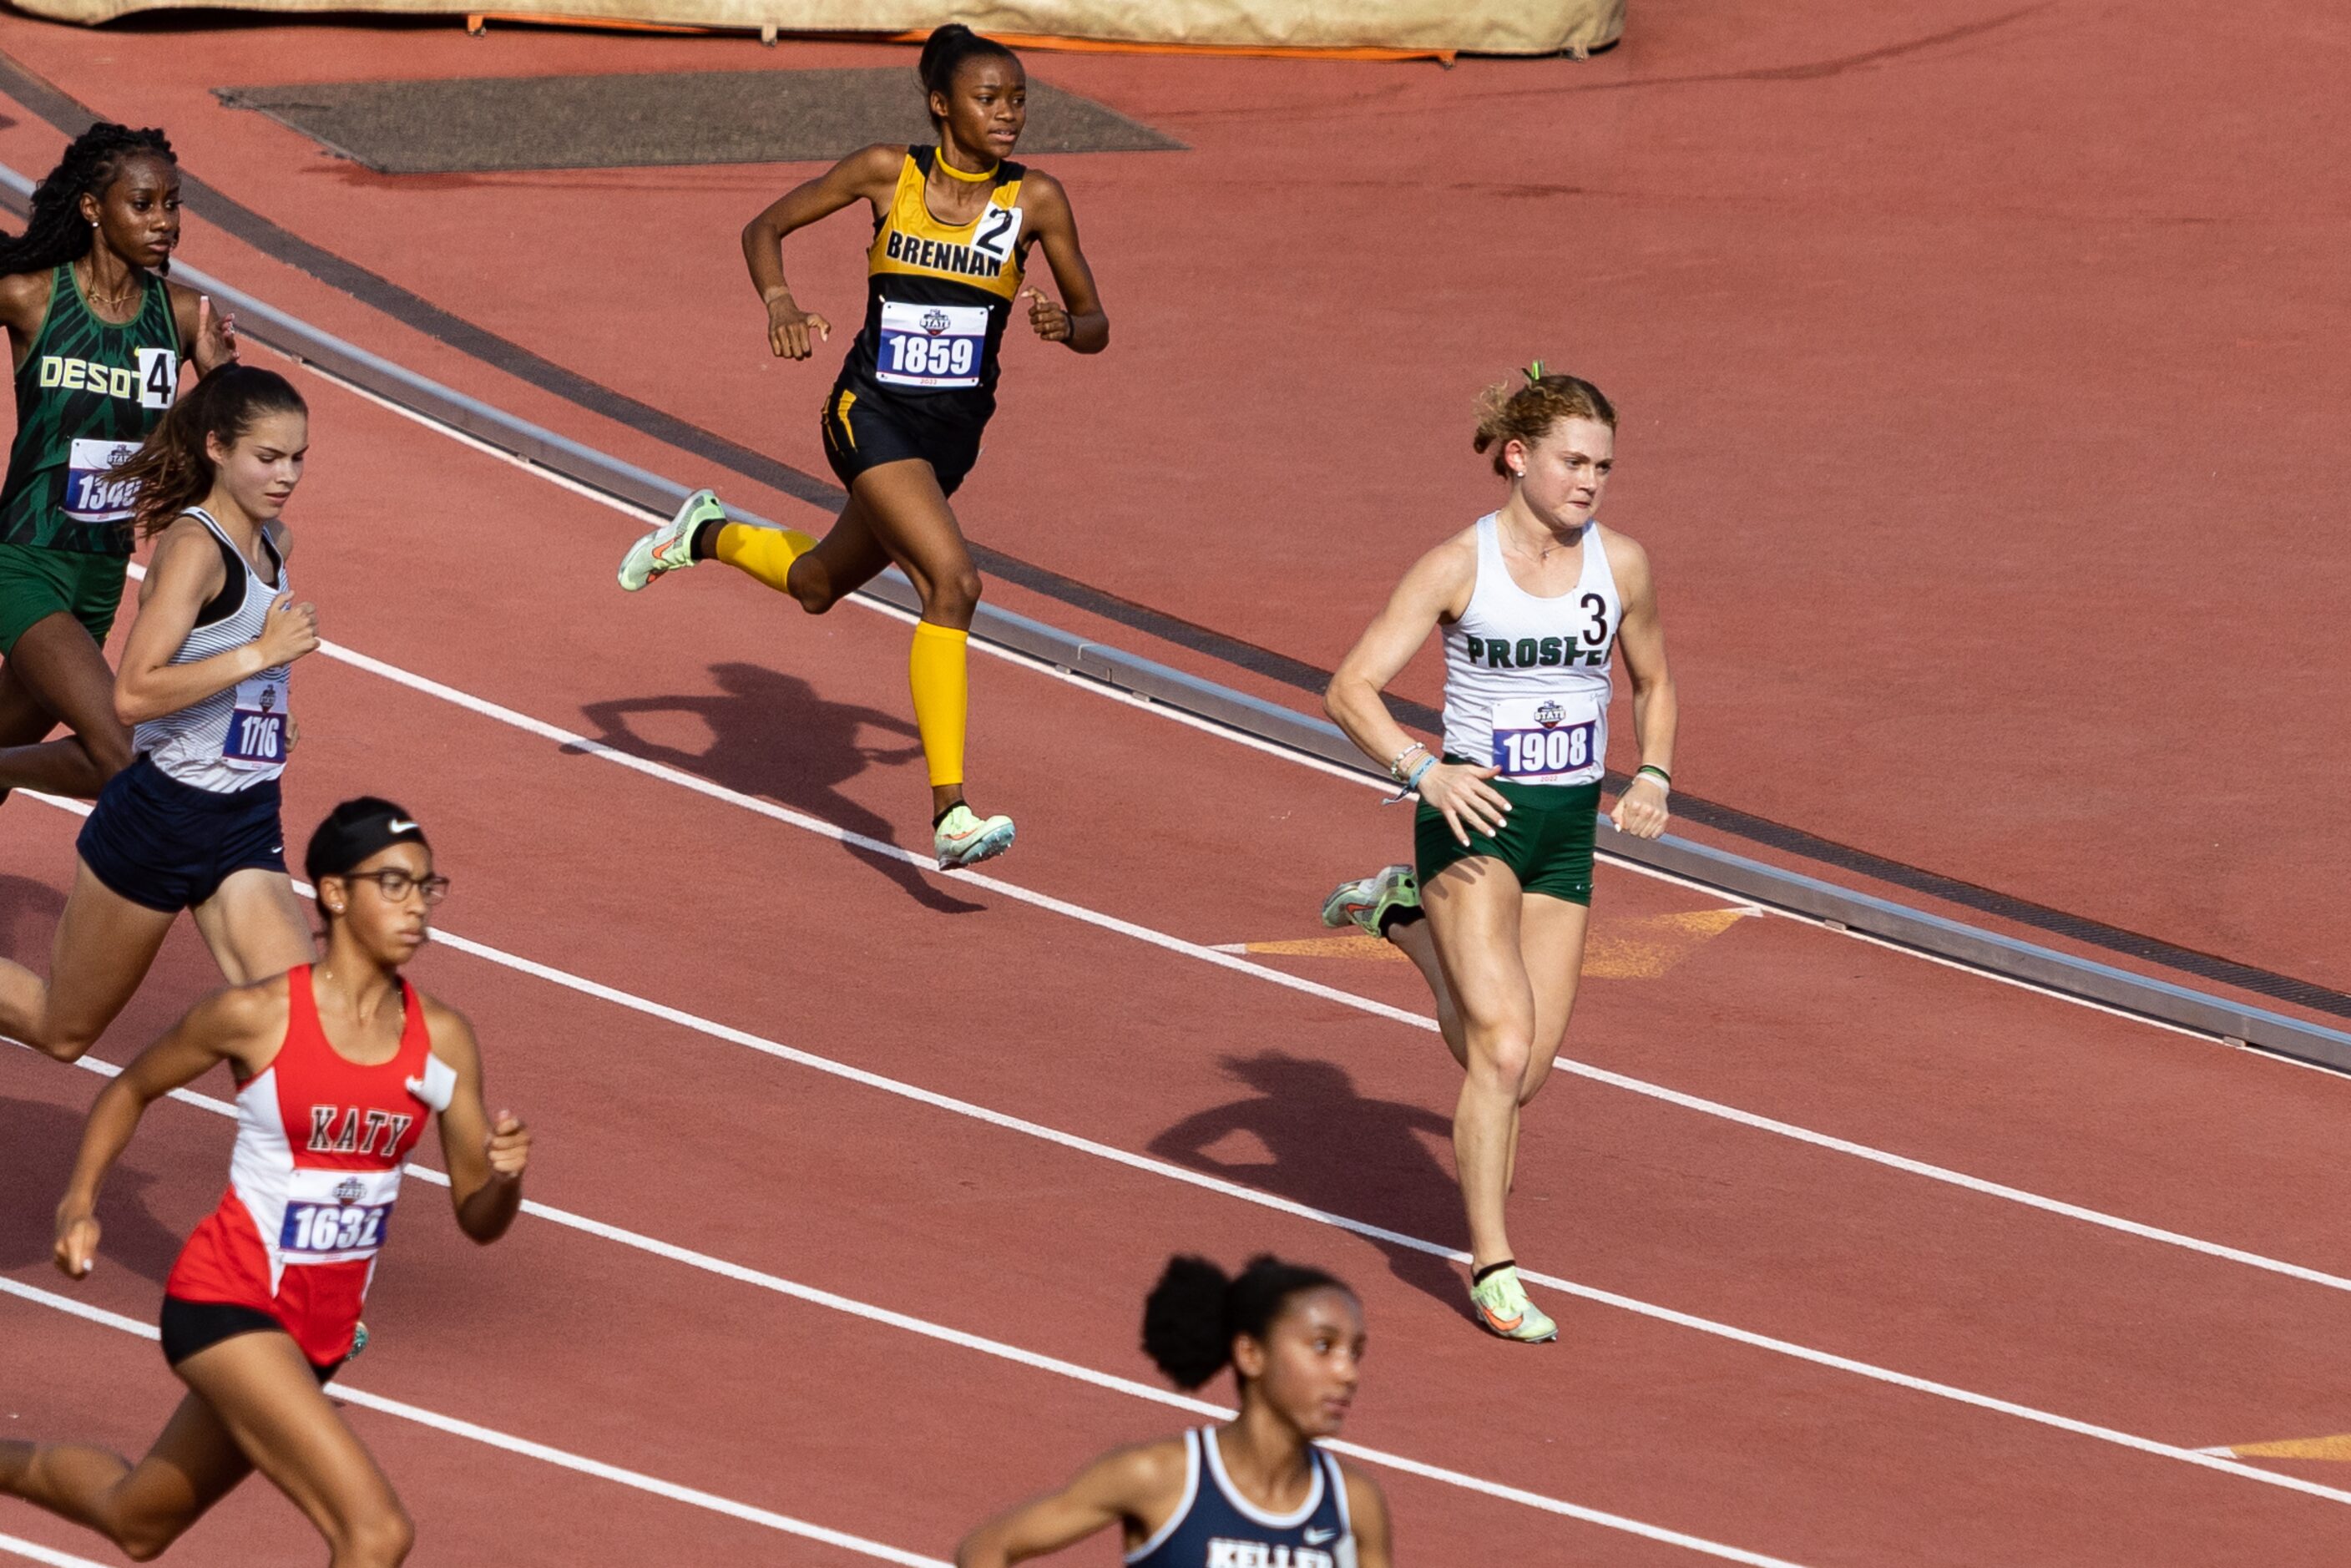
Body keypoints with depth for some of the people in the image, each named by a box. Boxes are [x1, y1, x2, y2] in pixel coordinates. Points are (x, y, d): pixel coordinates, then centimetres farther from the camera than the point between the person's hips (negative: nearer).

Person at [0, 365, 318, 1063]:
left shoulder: (272, 543, 8)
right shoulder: (194, 547, -17)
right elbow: (132, 695, -28)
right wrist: (263, 654, -29)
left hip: (245, 827, 7)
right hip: (160, 816, -7)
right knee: (64, 1031, 10)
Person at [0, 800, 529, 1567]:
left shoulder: (442, 1040, -3)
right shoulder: (256, 1015, -14)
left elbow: (478, 1220, 1)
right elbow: (130, 1090, 4)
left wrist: (506, 1174, -21)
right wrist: (78, 1206, -8)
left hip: (320, 1332, 6)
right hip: (226, 1303, -6)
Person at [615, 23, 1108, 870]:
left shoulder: (1035, 199, -4)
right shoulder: (888, 172, -8)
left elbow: (1096, 326, 2)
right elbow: (765, 228, 4)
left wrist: (1063, 324, -22)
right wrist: (780, 303, -16)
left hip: (954, 434, 5)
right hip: (872, 413, -5)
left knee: (818, 585, 23)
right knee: (953, 582, -24)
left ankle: (707, 534, 54)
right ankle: (950, 814, -25)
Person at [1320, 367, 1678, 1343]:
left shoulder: (1621, 565, 1)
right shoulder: (1459, 565, -10)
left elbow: (1652, 683, 19)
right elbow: (1351, 689, -10)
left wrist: (1653, 778, 1)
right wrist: (1424, 773, -25)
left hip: (1568, 831, 5)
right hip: (1472, 817, -5)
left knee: (1523, 1072, 8)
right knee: (1503, 1047, -17)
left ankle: (1406, 918, 33)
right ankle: (1491, 1266, -7)